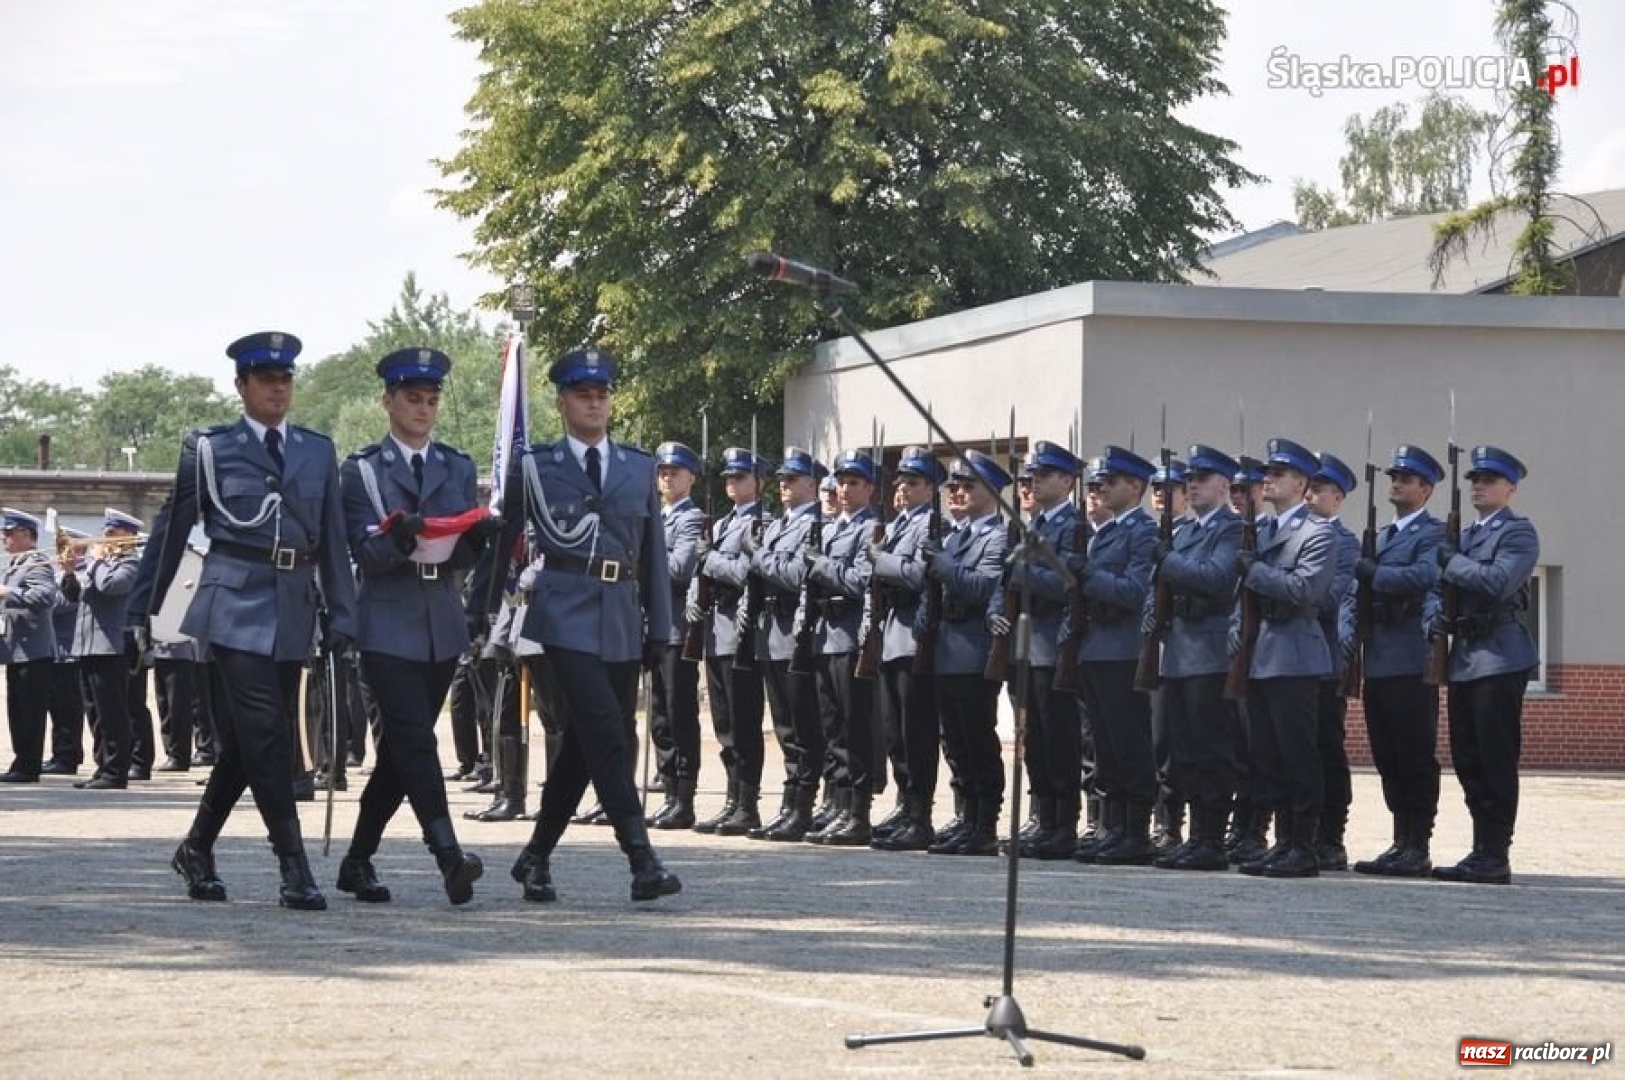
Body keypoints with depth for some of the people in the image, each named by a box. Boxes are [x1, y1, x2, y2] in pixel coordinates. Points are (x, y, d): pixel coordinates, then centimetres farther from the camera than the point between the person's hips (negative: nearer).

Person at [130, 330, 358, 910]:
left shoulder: (318, 451, 14)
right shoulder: (209, 448, 4)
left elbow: (333, 540, 14)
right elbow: (171, 531, 7)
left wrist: (342, 615, 7)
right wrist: (140, 612, 7)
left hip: (292, 615, 4)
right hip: (235, 606, -4)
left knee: (243, 743, 9)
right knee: (266, 738, -11)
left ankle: (197, 849, 24)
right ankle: (294, 867, -10)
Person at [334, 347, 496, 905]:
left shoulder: (459, 468, 13)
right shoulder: (361, 470, 1)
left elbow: (466, 556, 7)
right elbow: (363, 554, -8)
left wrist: (480, 534, -16)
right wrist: (396, 536, -29)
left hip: (443, 628, 5)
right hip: (388, 627, -5)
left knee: (399, 751, 9)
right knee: (416, 744, -17)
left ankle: (358, 862, 18)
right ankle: (449, 858, -27)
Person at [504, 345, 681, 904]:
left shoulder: (639, 468, 14)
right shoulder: (534, 466, 4)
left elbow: (654, 553, 15)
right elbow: (501, 543, 9)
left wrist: (659, 628, 11)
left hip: (621, 622, 4)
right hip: (566, 618, -4)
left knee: (582, 746, 9)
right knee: (606, 737, -16)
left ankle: (536, 856, 22)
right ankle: (642, 860, -21)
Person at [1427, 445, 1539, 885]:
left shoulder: (1519, 532, -4)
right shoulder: (1465, 535, 20)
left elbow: (1500, 581, -20)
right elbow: (1438, 586, 20)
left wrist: (1453, 562, -10)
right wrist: (1435, 617, 0)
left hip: (1499, 658, -8)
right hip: (1464, 659, 8)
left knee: (1495, 761, -7)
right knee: (1468, 761, 9)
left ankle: (1495, 859, -6)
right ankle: (1482, 851, 15)